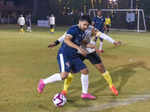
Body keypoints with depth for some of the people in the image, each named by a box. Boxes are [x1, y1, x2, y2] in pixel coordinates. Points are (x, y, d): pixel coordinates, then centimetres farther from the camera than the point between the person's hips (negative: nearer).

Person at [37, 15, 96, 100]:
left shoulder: (82, 32, 10)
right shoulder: (74, 29, -17)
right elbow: (66, 40, -33)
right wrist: (78, 48, -39)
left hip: (74, 56, 9)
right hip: (64, 55, -9)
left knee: (85, 71, 7)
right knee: (64, 75, -23)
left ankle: (85, 93, 22)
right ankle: (43, 82, -2)